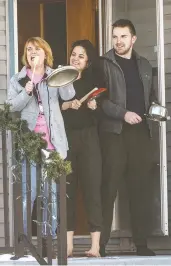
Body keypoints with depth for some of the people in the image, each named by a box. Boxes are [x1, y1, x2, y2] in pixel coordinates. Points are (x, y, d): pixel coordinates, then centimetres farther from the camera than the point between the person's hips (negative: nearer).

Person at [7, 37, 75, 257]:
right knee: (28, 192, -8)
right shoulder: (18, 79, 11)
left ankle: (48, 238, 6)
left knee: (52, 191, 2)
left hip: (53, 141, 1)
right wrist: (26, 92, -17)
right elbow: (12, 106, 0)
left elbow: (68, 95, -5)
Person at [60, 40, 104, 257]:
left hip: (88, 137, 0)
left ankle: (95, 245, -10)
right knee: (67, 187, -2)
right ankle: (68, 244, -1)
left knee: (92, 186, -7)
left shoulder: (92, 81, 13)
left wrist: (94, 106, -11)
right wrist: (67, 105, -14)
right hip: (65, 137, 0)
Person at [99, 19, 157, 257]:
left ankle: (142, 243, 10)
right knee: (109, 188, -7)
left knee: (141, 188, 5)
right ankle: (101, 243, -5)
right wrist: (123, 113, -17)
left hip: (141, 132, 5)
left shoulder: (144, 65, 17)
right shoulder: (104, 64, 0)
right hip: (114, 132, -5)